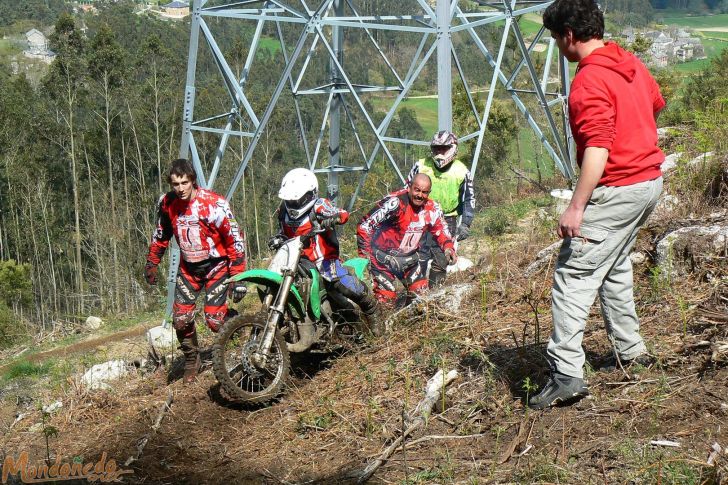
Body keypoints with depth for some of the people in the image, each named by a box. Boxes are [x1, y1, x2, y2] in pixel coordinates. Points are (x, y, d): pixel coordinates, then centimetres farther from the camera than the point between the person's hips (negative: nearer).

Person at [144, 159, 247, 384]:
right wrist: (151, 264, 15)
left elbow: (235, 239, -18)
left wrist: (238, 277, -19)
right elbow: (161, 235, 12)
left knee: (215, 321, -14)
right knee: (180, 320, -4)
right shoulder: (167, 203, -7)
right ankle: (191, 360, 22)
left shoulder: (214, 204, -23)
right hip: (188, 267, 4)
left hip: (216, 265, -4)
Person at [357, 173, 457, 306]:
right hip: (384, 257, -6)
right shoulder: (395, 203, -26)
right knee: (387, 300, -10)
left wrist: (448, 248, -10)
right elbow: (365, 225, -23)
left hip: (409, 258, 6)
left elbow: (441, 231, 10)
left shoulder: (432, 209, -6)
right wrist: (364, 254, -22)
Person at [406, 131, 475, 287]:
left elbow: (469, 200, 7)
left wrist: (465, 224, 0)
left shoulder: (462, 172, -2)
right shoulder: (421, 166, -3)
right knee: (419, 257, -10)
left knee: (441, 259, 2)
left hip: (447, 220, 1)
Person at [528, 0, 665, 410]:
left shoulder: (590, 81, -19)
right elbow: (656, 104, 29)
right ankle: (630, 349, 33)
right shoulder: (631, 64, 9)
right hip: (650, 181, 10)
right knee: (614, 266, 26)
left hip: (615, 190, -10)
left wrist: (576, 208, -28)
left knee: (574, 277, -9)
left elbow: (598, 150, -27)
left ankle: (567, 374, -15)